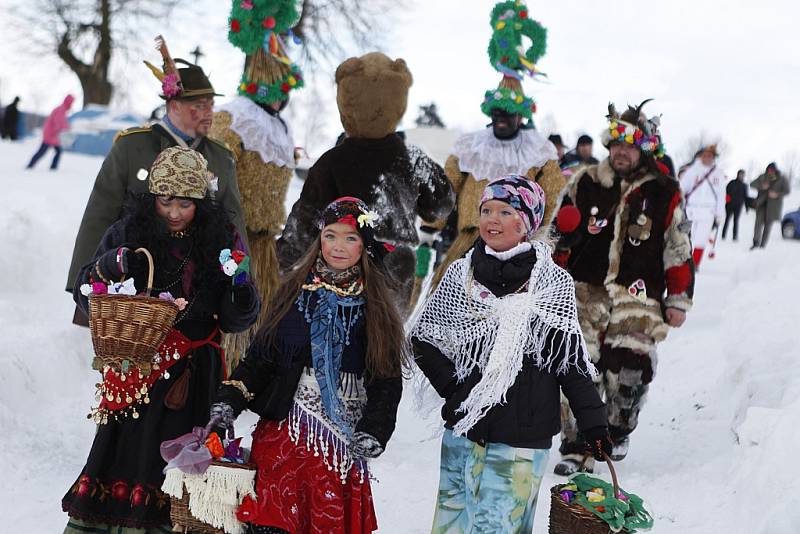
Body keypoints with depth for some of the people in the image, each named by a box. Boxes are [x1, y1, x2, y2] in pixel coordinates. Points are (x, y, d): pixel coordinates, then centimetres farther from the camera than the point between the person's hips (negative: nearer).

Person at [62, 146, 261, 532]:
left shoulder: (220, 240, 3)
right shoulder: (130, 232, 2)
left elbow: (233, 320, 3)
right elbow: (85, 295, 2)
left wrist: (241, 293, -18)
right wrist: (111, 265, -17)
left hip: (192, 371, 0)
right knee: (118, 447, 1)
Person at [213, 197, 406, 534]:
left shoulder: (375, 307, 5)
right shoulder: (295, 291, 8)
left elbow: (387, 380, 3)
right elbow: (260, 356, 8)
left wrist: (373, 433, -10)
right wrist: (229, 401, -4)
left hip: (342, 439, -1)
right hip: (283, 428, 1)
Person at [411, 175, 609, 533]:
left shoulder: (553, 282, -4)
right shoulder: (460, 274, 3)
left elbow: (571, 357, 0)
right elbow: (423, 338, 10)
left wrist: (593, 423, -2)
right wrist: (453, 386, -2)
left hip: (522, 436, -3)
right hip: (462, 428, 3)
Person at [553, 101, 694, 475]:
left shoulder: (664, 194, 4)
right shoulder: (585, 184, 8)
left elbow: (678, 251, 8)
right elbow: (560, 235, 16)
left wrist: (678, 300, 6)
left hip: (638, 295, -1)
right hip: (585, 289, 1)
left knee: (629, 367, -11)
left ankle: (617, 431, 16)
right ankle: (576, 446, 1)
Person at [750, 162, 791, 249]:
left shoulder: (782, 179, -2)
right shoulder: (763, 177, 3)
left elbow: (787, 190, -4)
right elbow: (752, 184, 4)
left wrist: (777, 194, -21)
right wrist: (761, 186, -16)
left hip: (773, 205, -1)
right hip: (762, 203, 1)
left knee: (768, 224, 2)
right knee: (759, 221, -16)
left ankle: (763, 245, 9)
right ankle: (756, 242, -22)